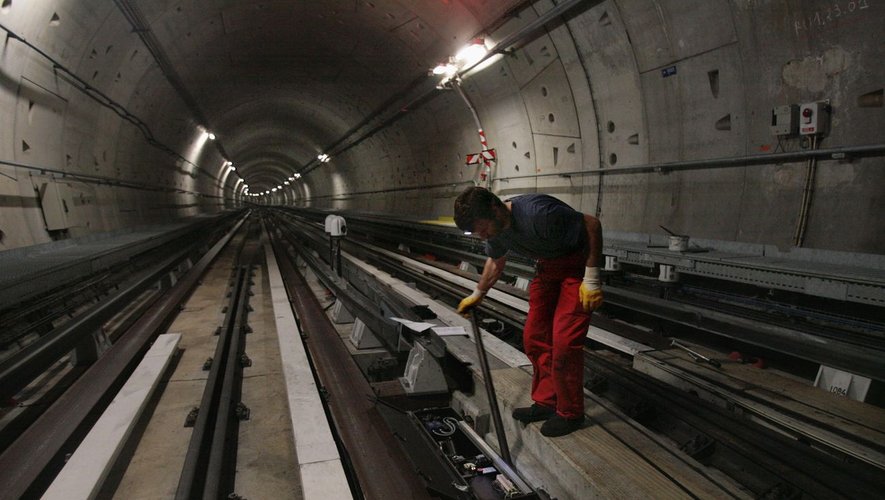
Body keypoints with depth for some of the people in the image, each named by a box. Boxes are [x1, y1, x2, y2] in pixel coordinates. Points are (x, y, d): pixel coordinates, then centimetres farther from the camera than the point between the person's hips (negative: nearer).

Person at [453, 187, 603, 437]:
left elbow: (592, 224, -25)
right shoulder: (495, 228, -8)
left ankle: (571, 413, 7)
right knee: (534, 337, 5)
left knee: (564, 341, -11)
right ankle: (546, 402, 20)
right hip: (547, 266, 8)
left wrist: (591, 279, -23)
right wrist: (477, 295, 23)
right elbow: (495, 262, 14)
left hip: (577, 264, -7)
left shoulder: (538, 214, -34)